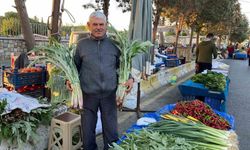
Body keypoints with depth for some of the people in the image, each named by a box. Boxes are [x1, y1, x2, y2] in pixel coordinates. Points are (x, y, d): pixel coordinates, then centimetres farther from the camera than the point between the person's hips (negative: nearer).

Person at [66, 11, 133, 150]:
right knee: (87, 129, 14)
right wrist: (70, 79, -5)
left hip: (109, 94, 0)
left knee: (111, 129, 12)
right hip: (88, 94, 0)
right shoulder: (82, 44, 5)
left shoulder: (114, 44, 6)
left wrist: (130, 78, -4)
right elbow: (75, 66, 12)